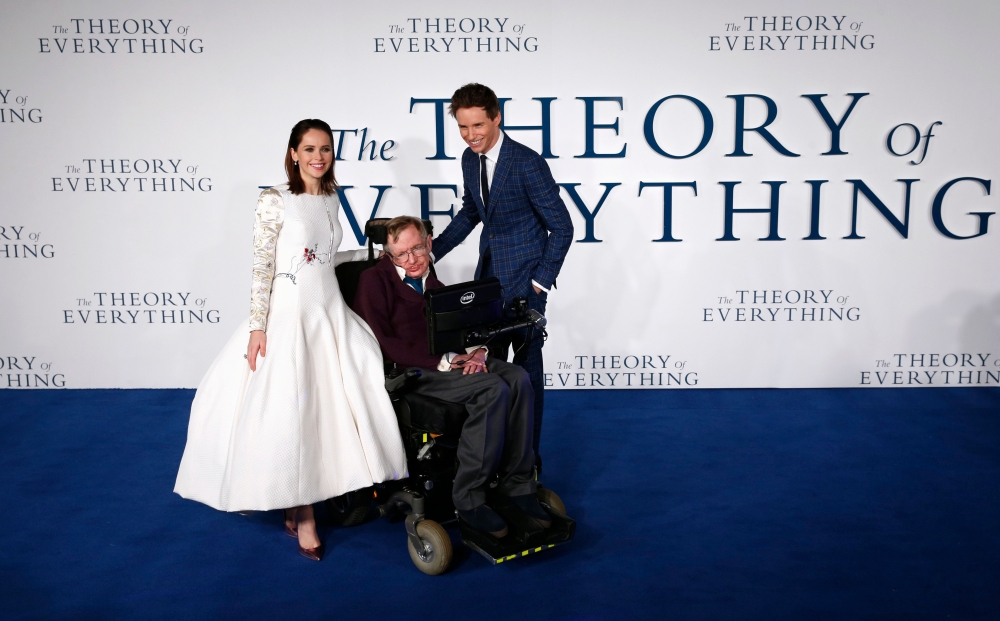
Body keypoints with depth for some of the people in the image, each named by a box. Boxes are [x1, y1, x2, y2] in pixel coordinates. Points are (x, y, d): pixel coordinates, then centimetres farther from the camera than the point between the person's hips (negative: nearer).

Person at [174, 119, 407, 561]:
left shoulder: (330, 199, 12)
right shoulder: (274, 202, -6)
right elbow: (262, 268, -10)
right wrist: (258, 327, -14)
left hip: (331, 313, 6)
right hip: (288, 313, -6)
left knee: (334, 403, 2)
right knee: (288, 412, -5)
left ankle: (298, 506, 17)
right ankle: (301, 514, 9)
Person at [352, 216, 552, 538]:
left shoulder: (432, 279, 22)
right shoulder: (374, 280, 1)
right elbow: (381, 342, -12)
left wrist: (477, 351, -7)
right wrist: (440, 361, -19)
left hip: (452, 360, 7)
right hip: (409, 371, -6)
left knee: (518, 379, -20)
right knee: (493, 389, -29)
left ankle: (517, 485, -14)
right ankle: (468, 497, -21)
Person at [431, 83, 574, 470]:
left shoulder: (527, 163, -19)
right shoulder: (470, 159, 4)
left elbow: (562, 227, -15)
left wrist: (540, 282, -16)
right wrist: (431, 252, 15)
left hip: (523, 276, -7)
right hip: (489, 270, 7)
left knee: (526, 365, 1)